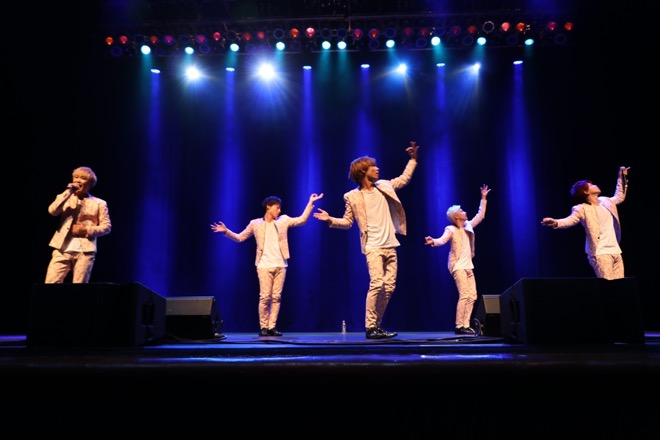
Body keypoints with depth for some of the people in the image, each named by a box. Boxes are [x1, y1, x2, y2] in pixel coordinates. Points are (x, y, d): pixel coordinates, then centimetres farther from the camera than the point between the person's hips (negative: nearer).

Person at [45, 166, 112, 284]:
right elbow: (52, 211, -3)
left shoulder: (99, 203, 11)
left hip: (85, 250, -2)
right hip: (63, 249, 2)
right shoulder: (65, 198, 17)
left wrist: (86, 230, -10)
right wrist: (68, 191, -6)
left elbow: (106, 226, 5)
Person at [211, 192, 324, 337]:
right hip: (264, 265, -2)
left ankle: (272, 327, 8)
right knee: (265, 297, -4)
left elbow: (302, 220, 4)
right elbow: (240, 238, 9)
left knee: (276, 297, 3)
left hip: (280, 265, 2)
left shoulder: (283, 220, 11)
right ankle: (263, 327, 6)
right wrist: (226, 231, -5)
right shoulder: (255, 223, 6)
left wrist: (310, 202, 0)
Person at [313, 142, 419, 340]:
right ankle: (370, 327, -8)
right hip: (374, 247, -6)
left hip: (390, 246, 6)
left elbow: (404, 179, 25)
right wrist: (330, 220, -16)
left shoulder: (384, 186, 11)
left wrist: (413, 158, 22)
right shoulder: (353, 197, -2)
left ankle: (377, 325, 15)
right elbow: (347, 222, 1)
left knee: (389, 286, 5)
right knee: (377, 283, -18)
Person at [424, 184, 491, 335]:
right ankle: (459, 326, -12)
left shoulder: (468, 226, 13)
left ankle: (465, 325, 9)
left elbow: (480, 215, 22)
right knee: (464, 296, -16)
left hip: (468, 266, 8)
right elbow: (442, 240, -23)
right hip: (458, 266, -8)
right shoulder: (451, 229, -7)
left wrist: (483, 198, 21)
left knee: (472, 296, 4)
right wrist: (433, 241, -45)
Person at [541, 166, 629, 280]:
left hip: (615, 251, 7)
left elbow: (619, 197, 36)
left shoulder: (605, 201, 16)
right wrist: (556, 222, -44)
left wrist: (622, 177, 36)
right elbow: (570, 220, -22)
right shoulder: (582, 208, -7)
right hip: (600, 253, -7)